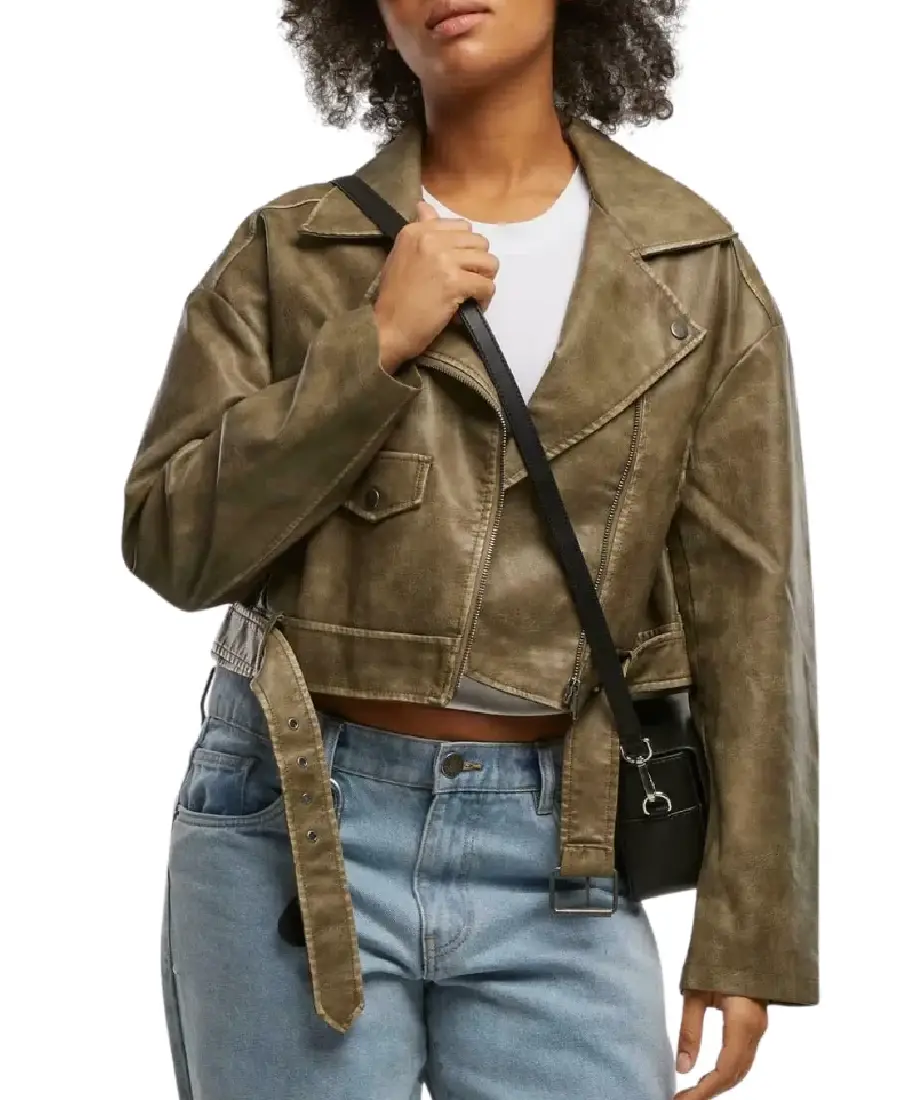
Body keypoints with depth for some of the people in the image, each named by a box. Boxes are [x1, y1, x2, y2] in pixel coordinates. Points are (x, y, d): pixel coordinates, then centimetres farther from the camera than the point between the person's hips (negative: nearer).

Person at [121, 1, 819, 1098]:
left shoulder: (695, 268, 3)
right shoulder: (288, 251, 3)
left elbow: (746, 603, 2)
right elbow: (171, 545, -3)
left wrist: (748, 931, 0)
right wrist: (375, 341, -12)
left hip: (552, 855, 0)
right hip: (294, 833, 0)